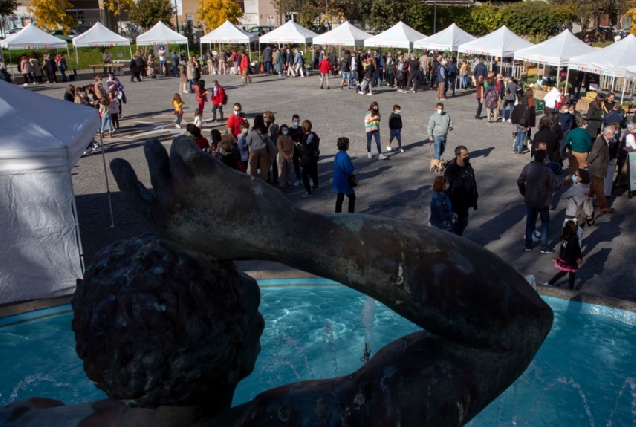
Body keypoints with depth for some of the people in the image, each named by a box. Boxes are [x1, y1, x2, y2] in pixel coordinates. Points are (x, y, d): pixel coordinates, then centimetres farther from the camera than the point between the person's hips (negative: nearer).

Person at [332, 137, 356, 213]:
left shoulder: (337, 154, 4)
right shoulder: (345, 156, -22)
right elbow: (349, 170, -22)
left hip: (337, 180, 7)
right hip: (344, 181, -7)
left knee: (339, 198, 14)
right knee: (352, 196, 11)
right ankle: (351, 212, 15)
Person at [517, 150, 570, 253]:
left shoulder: (527, 167, -8)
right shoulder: (547, 170, -20)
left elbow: (520, 181, -1)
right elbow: (554, 186, -12)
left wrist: (524, 193, 14)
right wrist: (565, 180, 3)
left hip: (529, 201, 4)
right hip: (543, 202, -4)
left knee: (530, 222, 15)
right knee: (545, 223, 13)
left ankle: (528, 245, 22)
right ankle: (544, 247, 17)